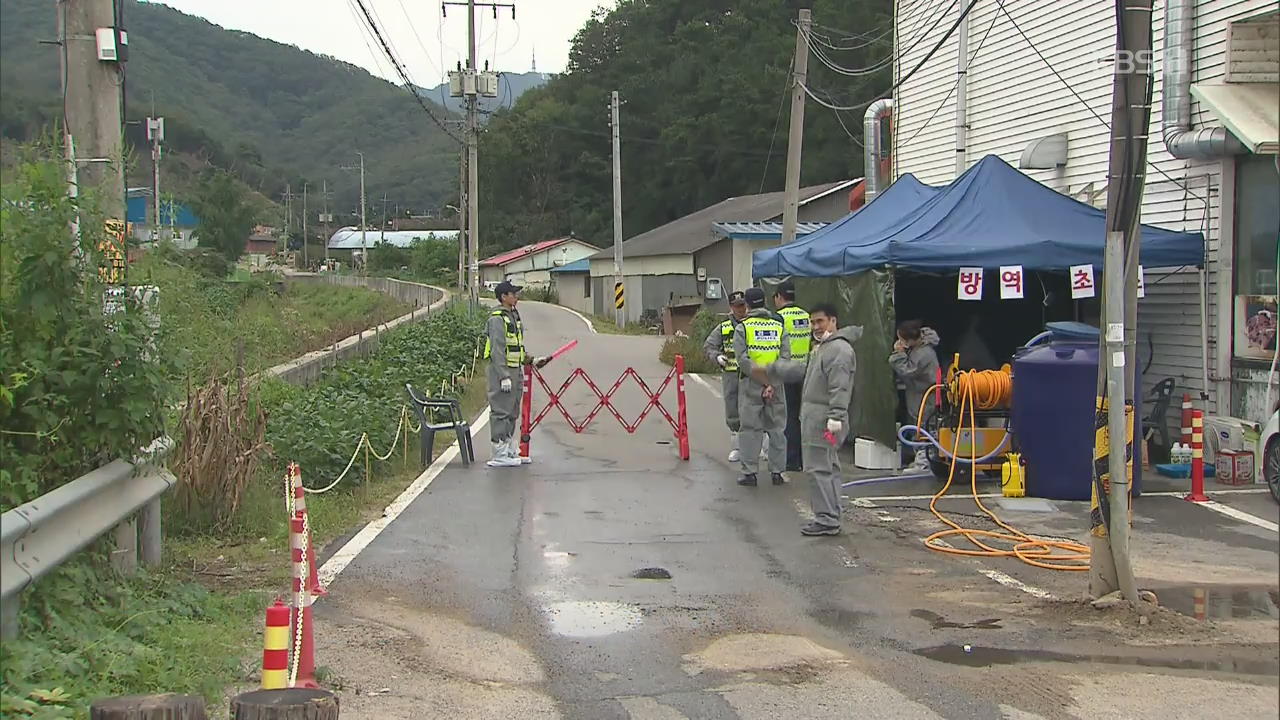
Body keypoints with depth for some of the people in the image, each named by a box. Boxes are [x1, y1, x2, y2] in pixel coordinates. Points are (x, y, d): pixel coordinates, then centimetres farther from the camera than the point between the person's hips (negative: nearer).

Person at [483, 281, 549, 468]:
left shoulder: (513, 316, 18)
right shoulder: (497, 319, -14)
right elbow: (497, 350, -19)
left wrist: (532, 361, 20)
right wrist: (504, 377, -23)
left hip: (515, 372, 10)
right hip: (502, 373, -10)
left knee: (512, 414, 14)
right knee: (501, 413, -7)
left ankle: (510, 451, 22)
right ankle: (500, 455, -5)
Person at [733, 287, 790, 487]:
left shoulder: (742, 327, -3)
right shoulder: (778, 326, 6)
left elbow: (743, 358, -13)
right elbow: (785, 356, -3)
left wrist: (762, 377, -14)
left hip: (751, 383, -3)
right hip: (776, 383, 3)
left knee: (750, 428, 3)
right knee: (776, 428, 9)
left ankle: (749, 472, 4)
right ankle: (777, 472, 12)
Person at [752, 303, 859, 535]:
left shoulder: (839, 349, -15)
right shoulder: (822, 348, 20)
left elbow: (840, 388, -23)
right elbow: (804, 370, 33)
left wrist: (835, 418, -29)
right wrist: (770, 371, 36)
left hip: (823, 420, -11)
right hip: (813, 418, 11)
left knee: (819, 468, -9)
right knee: (828, 468, 14)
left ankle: (826, 520, -6)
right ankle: (830, 518, 20)